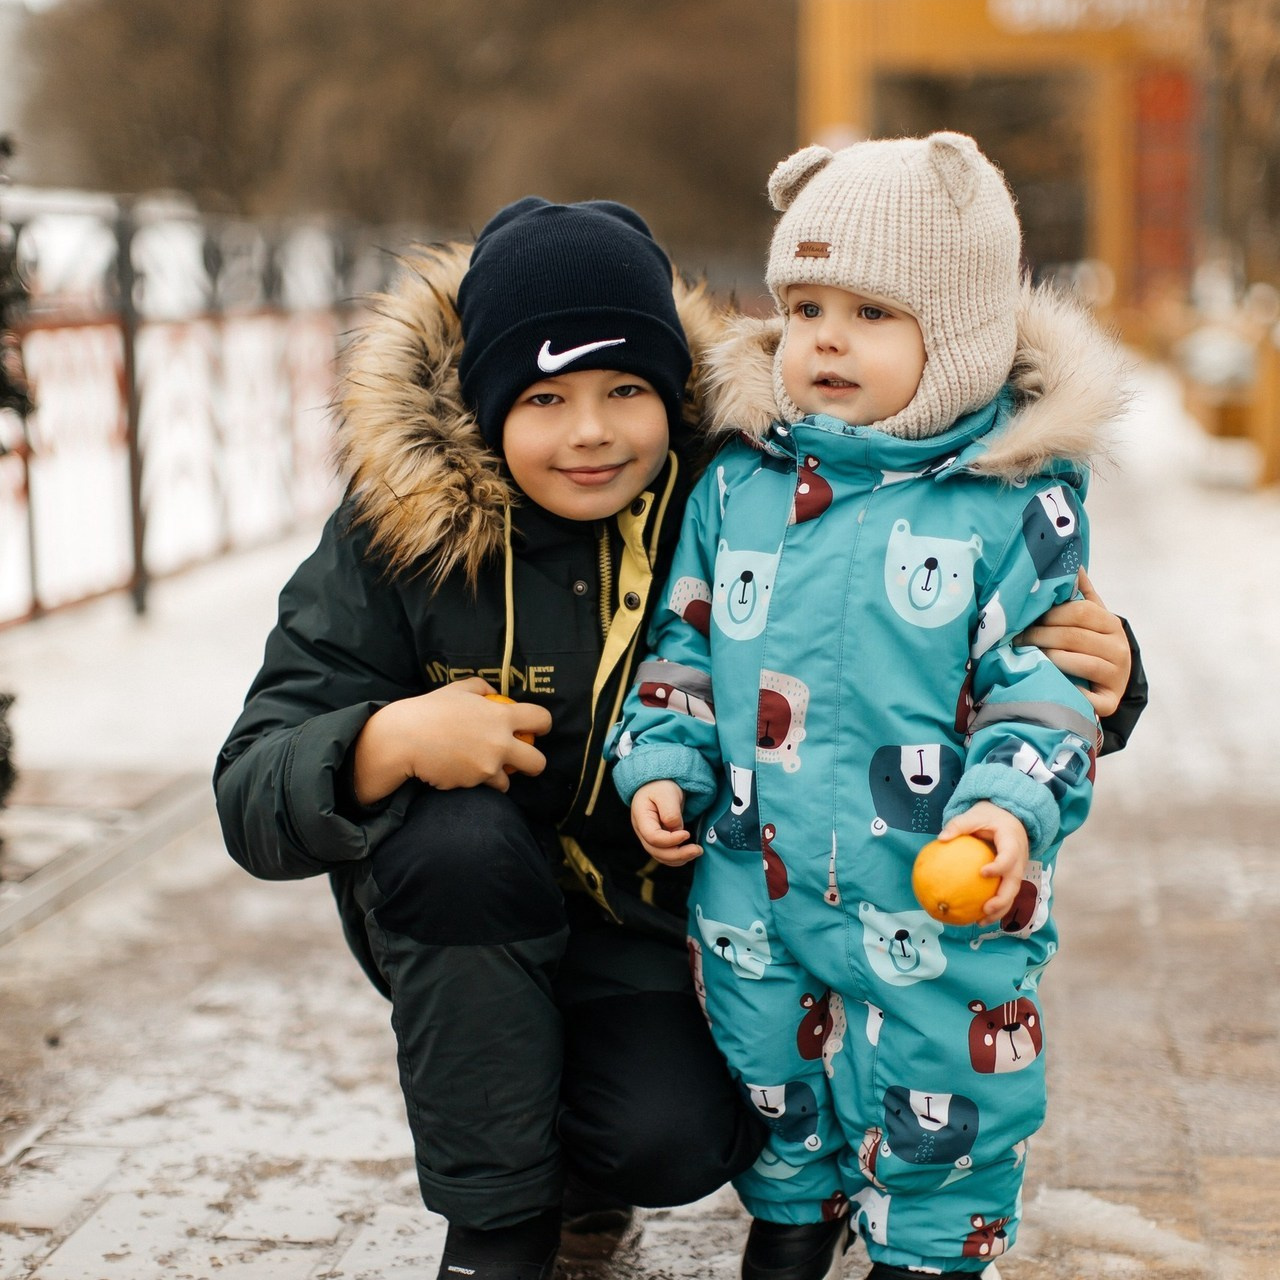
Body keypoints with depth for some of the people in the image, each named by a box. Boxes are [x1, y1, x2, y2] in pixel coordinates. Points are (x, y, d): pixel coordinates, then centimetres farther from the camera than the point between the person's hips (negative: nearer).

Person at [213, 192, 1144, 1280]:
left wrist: (1092, 677, -31)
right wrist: (389, 742, -39)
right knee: (457, 833, -32)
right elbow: (251, 797, -19)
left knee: (672, 1144, -26)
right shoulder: (400, 534, -16)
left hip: (660, 933, 0)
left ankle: (581, 1154, 15)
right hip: (461, 927, 1)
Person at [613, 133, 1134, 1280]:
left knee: (934, 1099, 8)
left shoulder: (1018, 498, -7)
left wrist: (1014, 802, -22)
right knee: (772, 1084, 20)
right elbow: (686, 646, 12)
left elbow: (1044, 677, -8)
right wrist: (661, 761, 1)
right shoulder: (738, 485, 3)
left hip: (941, 896, -3)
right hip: (756, 893, 4)